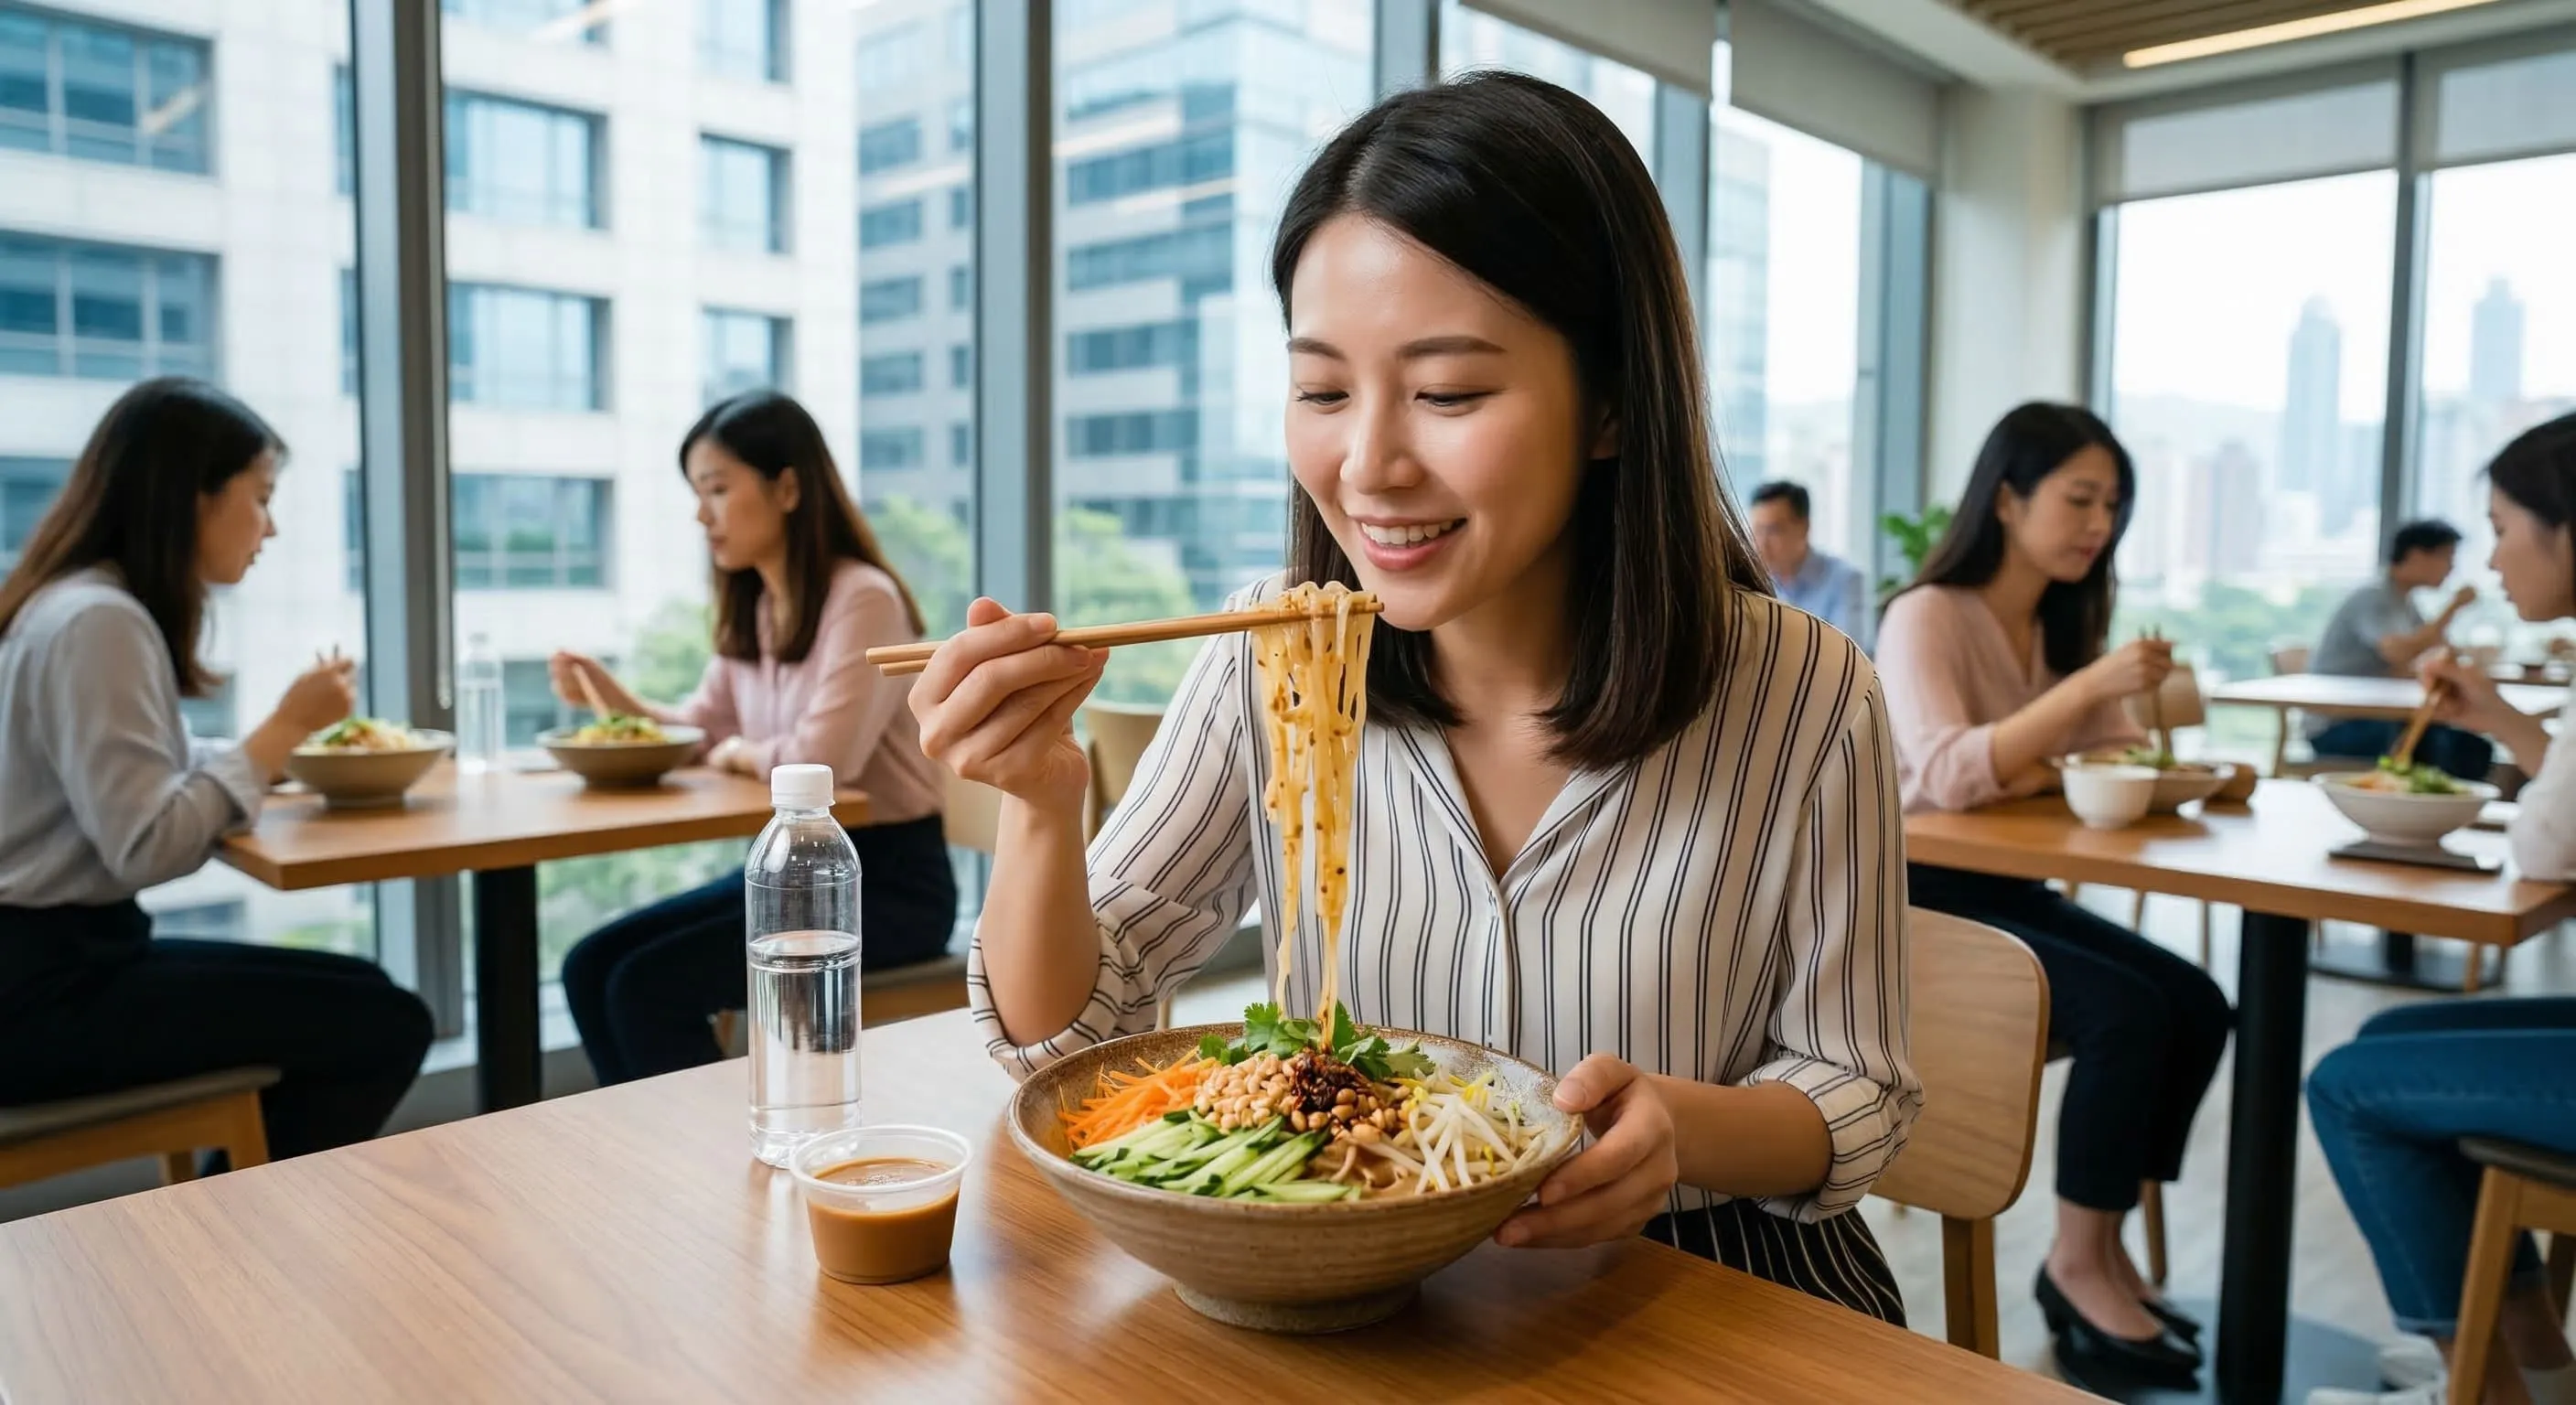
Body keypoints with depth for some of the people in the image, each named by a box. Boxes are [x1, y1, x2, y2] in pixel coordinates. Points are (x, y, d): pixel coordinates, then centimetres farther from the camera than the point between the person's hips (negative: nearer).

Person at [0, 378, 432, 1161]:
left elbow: (155, 778, 11)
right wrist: (285, 727, -17)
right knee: (386, 1025, -10)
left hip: (65, 957, 10)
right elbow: (147, 847, -25)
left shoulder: (97, 608, 12)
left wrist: (279, 744, 1)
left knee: (362, 992, 12)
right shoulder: (97, 623, -19)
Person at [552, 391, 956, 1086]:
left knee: (647, 988, -16)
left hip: (887, 881, -9)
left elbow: (823, 759, -27)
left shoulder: (863, 598, -18)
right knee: (591, 968, 1)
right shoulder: (750, 609, 10)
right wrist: (614, 699, -4)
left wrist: (742, 753, -8)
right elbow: (703, 730, 13)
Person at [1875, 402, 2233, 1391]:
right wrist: (2088, 686, -33)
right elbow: (1946, 775, -28)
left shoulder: (2064, 625, 10)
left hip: (2015, 896, 8)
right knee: (2129, 1012, -22)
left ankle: (2101, 1248, 4)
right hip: (1921, 905, -8)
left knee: (2198, 1006, -8)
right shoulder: (1926, 617, -15)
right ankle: (2078, 1264, -3)